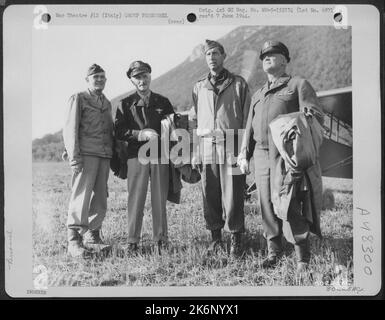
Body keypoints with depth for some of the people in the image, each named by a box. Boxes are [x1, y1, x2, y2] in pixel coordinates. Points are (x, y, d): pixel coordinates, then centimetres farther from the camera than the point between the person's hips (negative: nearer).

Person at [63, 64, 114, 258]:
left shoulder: (106, 103, 23)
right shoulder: (78, 99, 5)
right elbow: (70, 129, -4)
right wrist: (74, 157, -14)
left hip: (104, 156, 6)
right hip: (86, 154, -6)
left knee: (100, 199, 5)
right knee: (82, 197, -12)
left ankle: (92, 237, 15)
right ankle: (74, 242, -10)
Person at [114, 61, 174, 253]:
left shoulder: (162, 102, 14)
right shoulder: (126, 104, 8)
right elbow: (118, 132, 1)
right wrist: (141, 134, -11)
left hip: (160, 155, 2)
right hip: (136, 156, -1)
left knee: (160, 199, 3)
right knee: (136, 198, -3)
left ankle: (161, 239, 12)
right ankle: (133, 241, 4)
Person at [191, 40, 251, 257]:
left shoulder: (239, 84, 5)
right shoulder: (199, 87, 14)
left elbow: (247, 117, 1)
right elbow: (195, 121, 14)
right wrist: (195, 153, 6)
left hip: (232, 147, -3)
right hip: (207, 147, 3)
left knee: (233, 195, -2)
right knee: (210, 196, 6)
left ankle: (236, 238, 10)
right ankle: (215, 236, 19)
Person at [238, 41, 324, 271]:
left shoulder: (299, 85, 8)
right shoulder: (258, 95, 25)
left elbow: (318, 116, -1)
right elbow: (250, 127, 24)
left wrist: (309, 116, -24)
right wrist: (244, 154, 15)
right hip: (261, 156, 6)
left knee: (288, 205, -11)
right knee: (267, 206, 6)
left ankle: (303, 256, 0)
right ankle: (274, 252, 19)